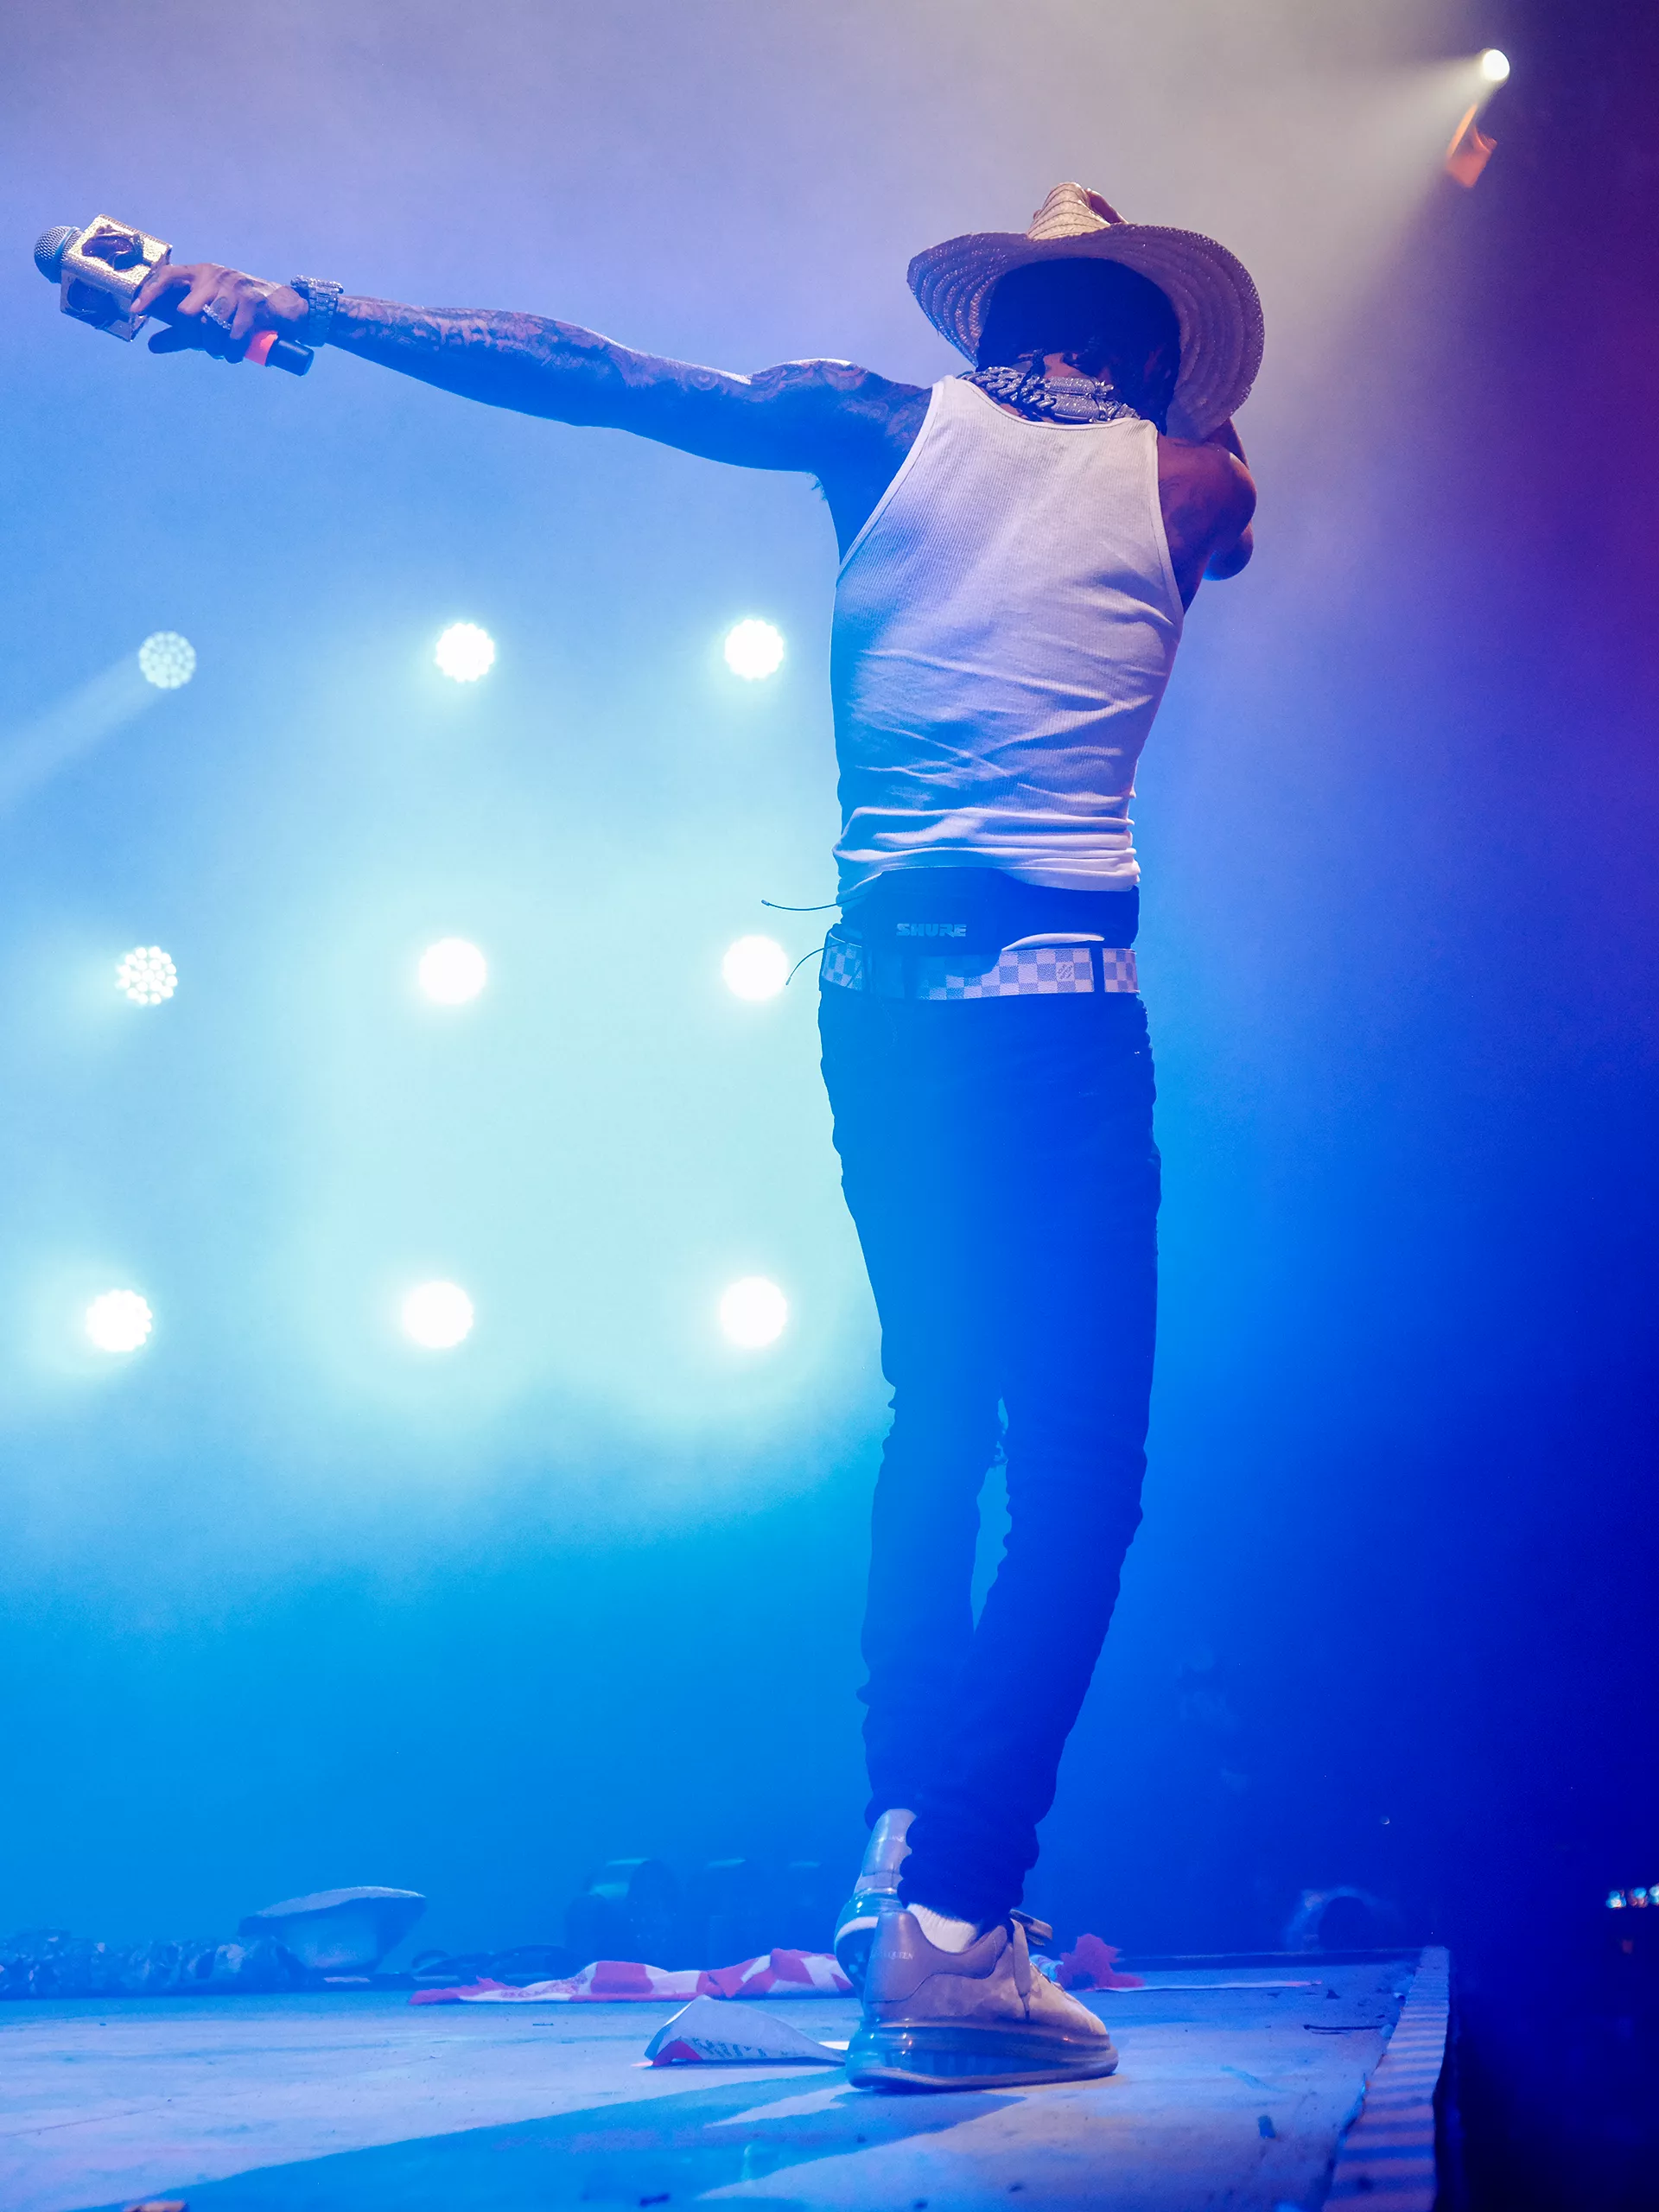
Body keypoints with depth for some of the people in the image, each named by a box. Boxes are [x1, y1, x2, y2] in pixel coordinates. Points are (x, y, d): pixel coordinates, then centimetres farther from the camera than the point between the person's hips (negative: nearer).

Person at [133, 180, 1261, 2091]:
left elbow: (600, 380, 6)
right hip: (1062, 999, -4)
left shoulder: (884, 426, 9)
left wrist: (305, 311, 8)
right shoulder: (1194, 481, 7)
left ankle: (904, 1845, 12)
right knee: (1076, 1466, -2)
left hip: (882, 986, 4)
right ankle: (955, 1926, -11)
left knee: (940, 1419, 18)